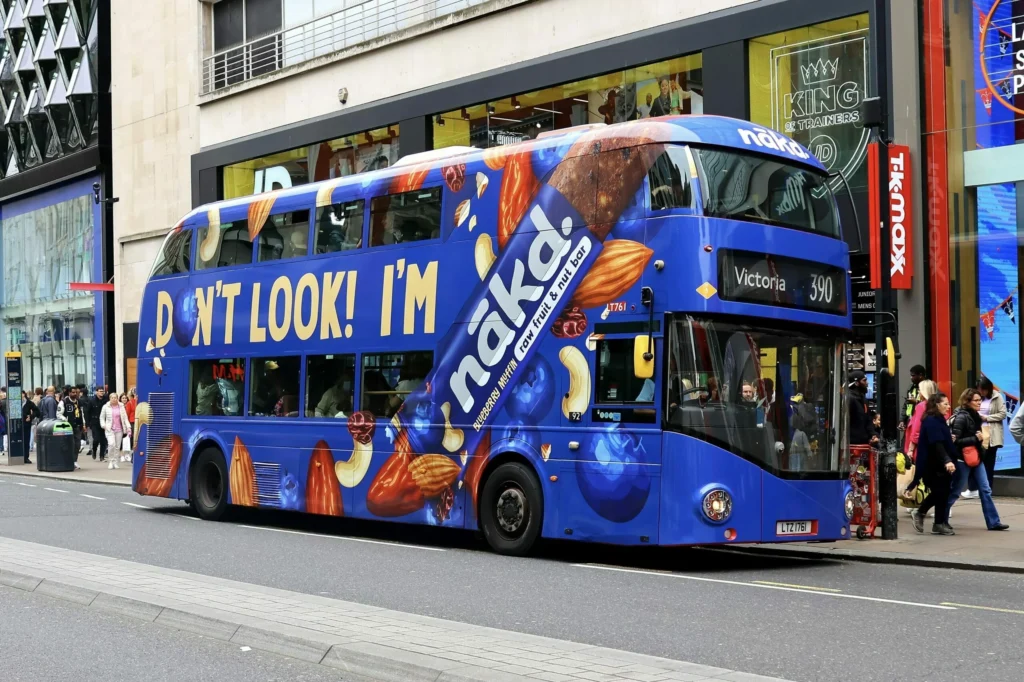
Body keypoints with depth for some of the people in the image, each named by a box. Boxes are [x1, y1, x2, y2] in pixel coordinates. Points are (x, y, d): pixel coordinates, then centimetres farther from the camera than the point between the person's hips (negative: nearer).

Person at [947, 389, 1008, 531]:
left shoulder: (975, 416, 8)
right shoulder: (961, 417, -17)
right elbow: (955, 441, -22)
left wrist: (980, 437, 3)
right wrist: (975, 438, -19)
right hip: (962, 460, -8)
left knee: (985, 490, 5)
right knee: (955, 491, 2)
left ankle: (993, 522, 9)